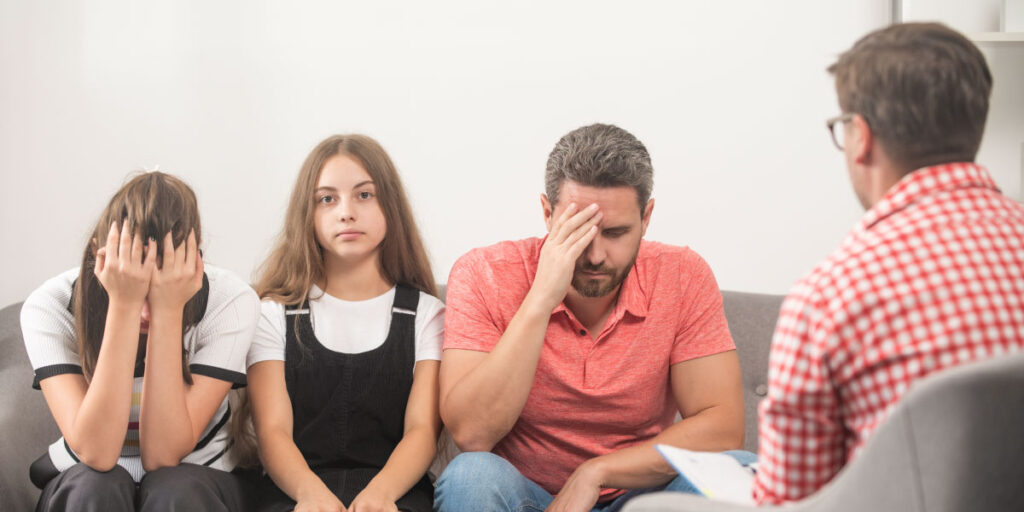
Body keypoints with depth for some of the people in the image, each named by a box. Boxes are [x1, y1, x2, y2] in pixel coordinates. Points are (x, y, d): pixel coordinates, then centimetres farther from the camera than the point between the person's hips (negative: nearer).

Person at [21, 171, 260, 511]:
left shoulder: (231, 302, -20)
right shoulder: (50, 306, -18)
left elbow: (162, 455, -24)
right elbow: (95, 453, -30)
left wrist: (168, 310, -32)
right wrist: (123, 306, -34)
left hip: (194, 482, -1)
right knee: (97, 484, -31)